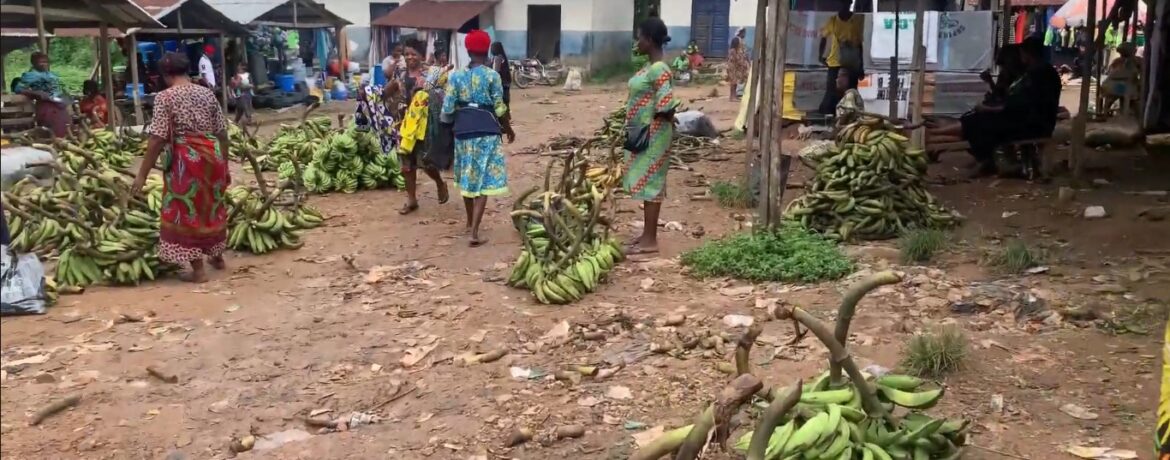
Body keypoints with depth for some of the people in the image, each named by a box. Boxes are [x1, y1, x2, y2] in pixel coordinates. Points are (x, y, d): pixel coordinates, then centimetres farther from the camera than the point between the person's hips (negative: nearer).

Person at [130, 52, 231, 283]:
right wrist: (224, 165, 19)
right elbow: (222, 134, 8)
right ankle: (217, 257, 37)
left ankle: (198, 270, 9)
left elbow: (157, 139, -13)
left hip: (185, 160, -5)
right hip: (212, 156, 6)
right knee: (212, 206, 21)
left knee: (186, 212, 6)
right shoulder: (207, 93, 7)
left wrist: (142, 175, -9)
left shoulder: (165, 97, -8)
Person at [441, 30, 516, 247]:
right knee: (483, 181, -3)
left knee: (468, 178, 20)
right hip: (486, 131, -4)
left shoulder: (456, 76, 0)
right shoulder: (492, 76, -8)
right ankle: (475, 233, -11)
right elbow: (499, 109, -6)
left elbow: (448, 109, -2)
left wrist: (448, 123, 20)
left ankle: (471, 222, 36)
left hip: (463, 130, 4)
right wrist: (509, 129, 10)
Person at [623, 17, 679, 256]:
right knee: (647, 182, 14)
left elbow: (665, 108, -23)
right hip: (644, 134, 10)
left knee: (649, 183, -5)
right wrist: (632, 130, 17)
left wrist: (647, 133, -15)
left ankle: (650, 241, 2)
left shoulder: (659, 70, -19)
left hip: (652, 136, -10)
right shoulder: (650, 67, 11)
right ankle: (648, 234, 22)